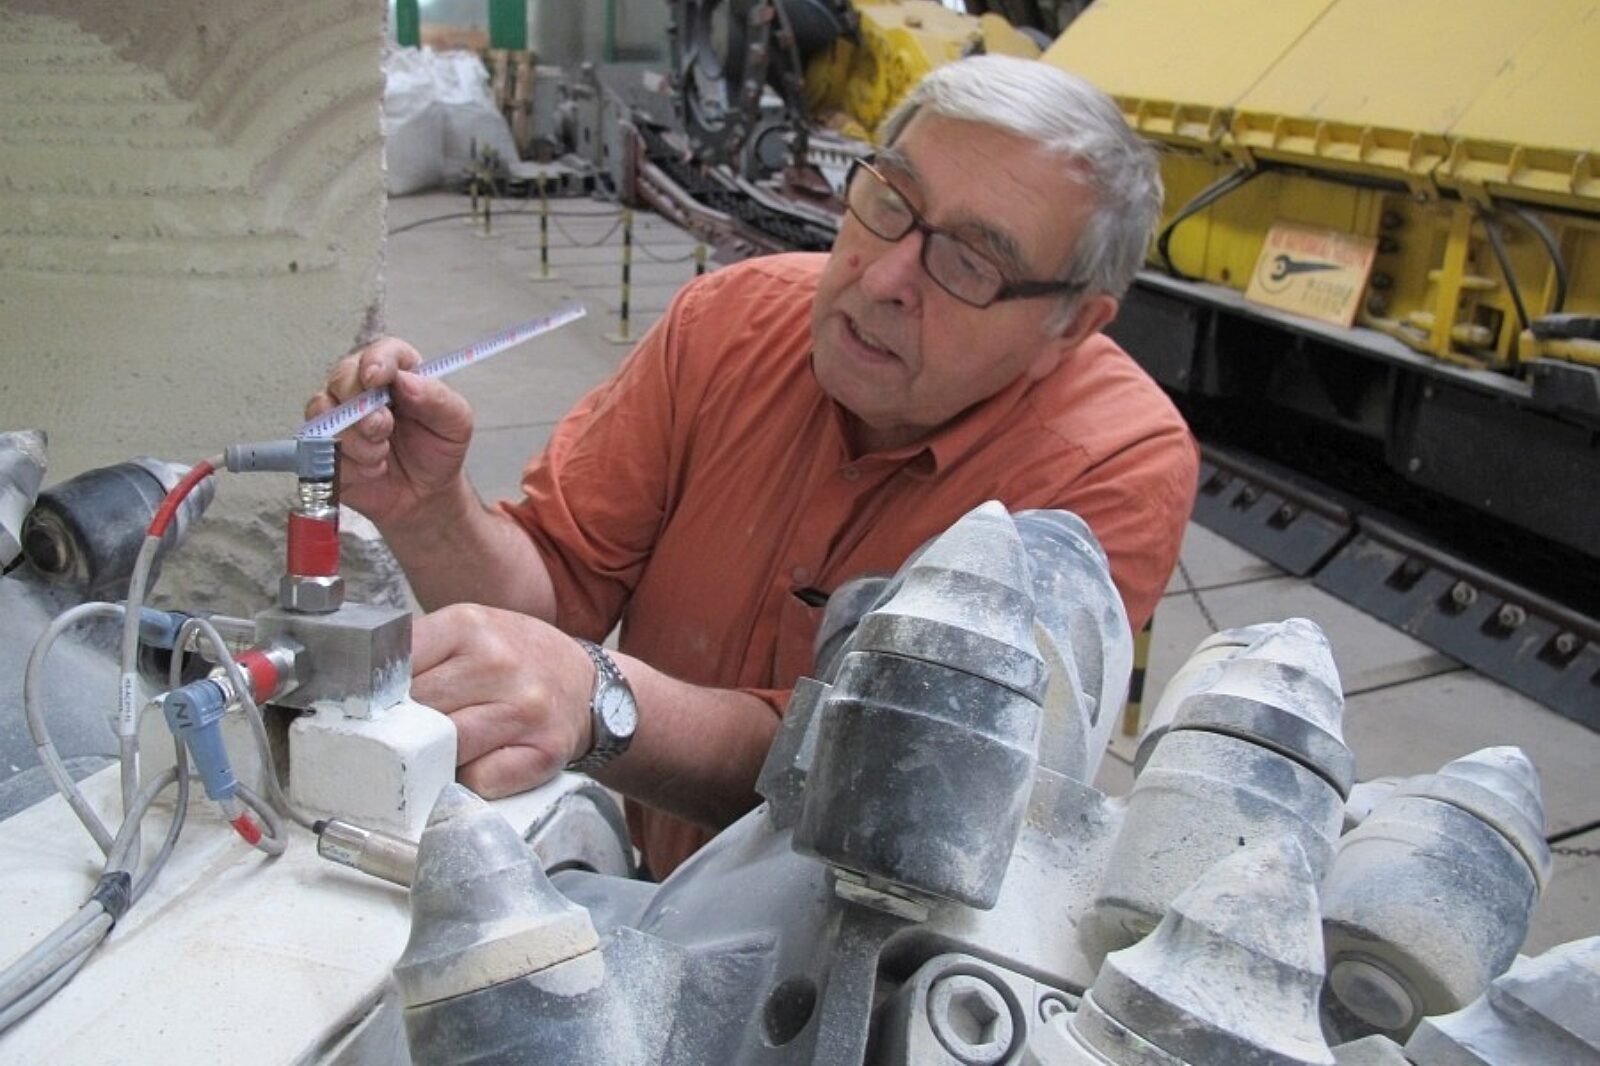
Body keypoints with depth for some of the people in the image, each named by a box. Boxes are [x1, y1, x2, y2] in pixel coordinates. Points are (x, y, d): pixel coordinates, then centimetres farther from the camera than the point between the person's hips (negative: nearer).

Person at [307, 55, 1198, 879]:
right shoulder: (732, 321, -8)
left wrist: (597, 703, -42)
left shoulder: (1118, 468, -20)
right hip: (638, 878, 3)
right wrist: (432, 515, -26)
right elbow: (555, 587, -4)